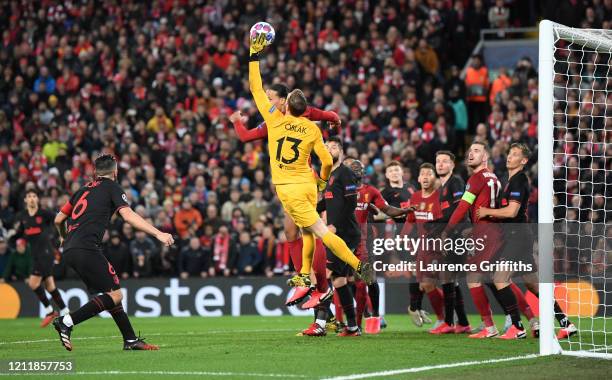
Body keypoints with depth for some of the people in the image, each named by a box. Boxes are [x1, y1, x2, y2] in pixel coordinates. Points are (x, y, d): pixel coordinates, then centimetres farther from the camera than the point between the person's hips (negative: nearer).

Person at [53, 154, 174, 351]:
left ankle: (131, 340, 13)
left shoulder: (84, 189, 23)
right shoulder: (111, 187, 5)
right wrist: (158, 233, -14)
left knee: (111, 293, 14)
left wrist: (64, 237, 48)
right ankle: (66, 322, -16)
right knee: (115, 295, -8)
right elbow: (128, 215, -10)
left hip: (70, 251, 8)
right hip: (87, 249, -8)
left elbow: (58, 219, 27)